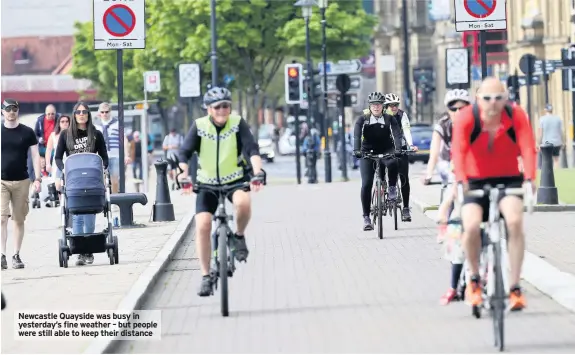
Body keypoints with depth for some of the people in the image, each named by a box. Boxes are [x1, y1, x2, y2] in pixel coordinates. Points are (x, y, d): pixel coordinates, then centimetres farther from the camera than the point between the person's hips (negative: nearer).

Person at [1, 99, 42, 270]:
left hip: (21, 181, 1)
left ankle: (16, 255, 11)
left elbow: (35, 156, 6)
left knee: (19, 220, 4)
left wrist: (38, 179, -2)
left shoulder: (27, 132, 5)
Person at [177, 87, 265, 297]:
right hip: (207, 183, 1)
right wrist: (183, 173, -32)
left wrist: (257, 171, -37)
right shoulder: (199, 126, -10)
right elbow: (184, 153, -13)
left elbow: (252, 149, -19)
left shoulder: (238, 124, -11)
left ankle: (239, 237, -4)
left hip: (235, 180, -1)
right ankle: (206, 277, -3)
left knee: (243, 202, -36)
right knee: (202, 225, -16)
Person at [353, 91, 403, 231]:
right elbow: (357, 135, -18)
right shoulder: (362, 119, -5)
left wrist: (398, 149, -35)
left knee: (393, 162, -36)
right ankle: (366, 217, -7)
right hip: (368, 153, 0)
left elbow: (396, 134, -17)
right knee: (366, 184, -13)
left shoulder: (389, 119, -4)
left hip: (385, 151, 0)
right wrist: (357, 150, -36)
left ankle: (392, 188, -9)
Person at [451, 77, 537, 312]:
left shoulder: (517, 116, -13)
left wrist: (529, 178, -38)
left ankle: (515, 288, -15)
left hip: (508, 179, 0)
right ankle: (474, 280, 4)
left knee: (515, 221, -26)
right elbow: (458, 150, -28)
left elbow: (528, 147, -22)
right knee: (471, 226, -24)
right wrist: (460, 180, -44)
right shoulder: (466, 117, -17)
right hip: (475, 182, 0)